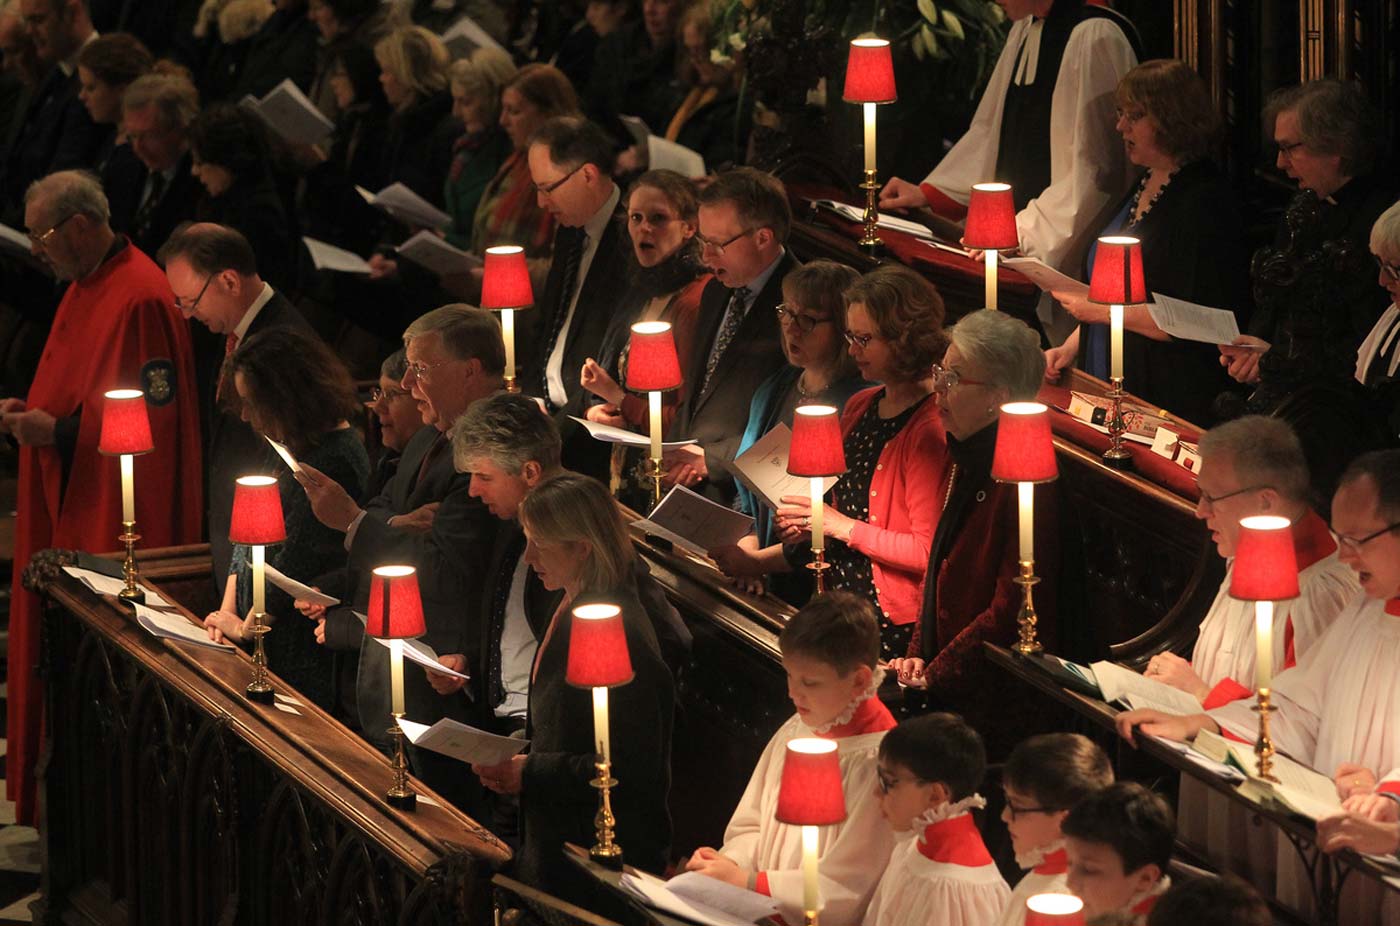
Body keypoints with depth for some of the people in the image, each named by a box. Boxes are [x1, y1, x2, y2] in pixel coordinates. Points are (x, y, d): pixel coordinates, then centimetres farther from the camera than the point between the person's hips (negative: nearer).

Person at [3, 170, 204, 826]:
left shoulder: (139, 301, -20)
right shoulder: (88, 287, 12)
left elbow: (148, 417, -22)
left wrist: (59, 432, -23)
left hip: (114, 522, -10)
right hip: (71, 511, 10)